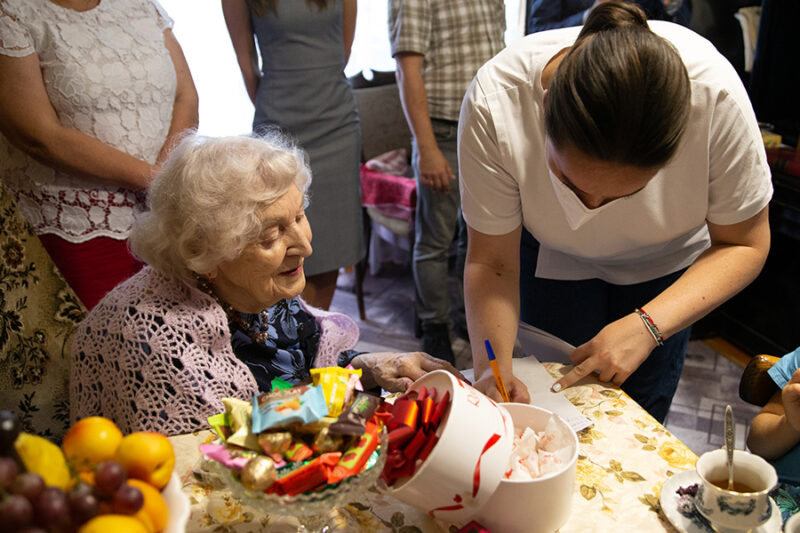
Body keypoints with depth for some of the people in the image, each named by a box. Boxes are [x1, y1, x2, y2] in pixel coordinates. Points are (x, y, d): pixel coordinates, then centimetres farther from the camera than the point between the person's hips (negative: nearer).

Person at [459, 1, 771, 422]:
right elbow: (491, 262, -25)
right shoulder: (493, 102, -35)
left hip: (667, 260, 1)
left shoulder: (714, 91, -35)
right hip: (553, 258, 0)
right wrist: (492, 366, -40)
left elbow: (744, 243, -21)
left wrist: (647, 326, -33)